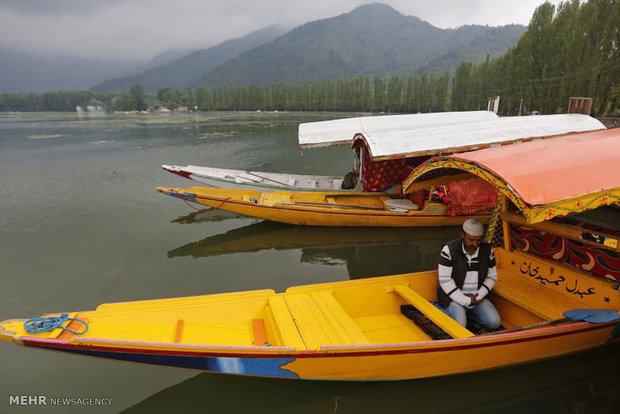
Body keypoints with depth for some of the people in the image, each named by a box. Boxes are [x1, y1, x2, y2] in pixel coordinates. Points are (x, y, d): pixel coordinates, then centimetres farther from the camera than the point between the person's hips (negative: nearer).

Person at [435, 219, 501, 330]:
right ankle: (438, 307, 3)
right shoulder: (449, 249, -16)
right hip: (453, 297, -5)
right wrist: (466, 301, -17)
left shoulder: (487, 250, -1)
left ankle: (466, 312, 11)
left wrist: (479, 296, -7)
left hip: (477, 297, 5)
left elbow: (492, 277, 8)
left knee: (495, 323, -11)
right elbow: (445, 280, -16)